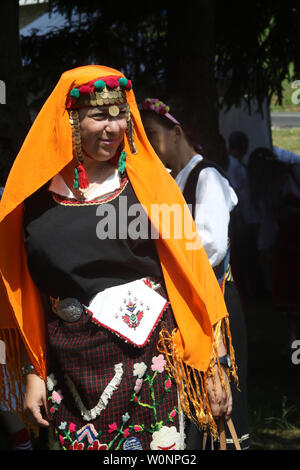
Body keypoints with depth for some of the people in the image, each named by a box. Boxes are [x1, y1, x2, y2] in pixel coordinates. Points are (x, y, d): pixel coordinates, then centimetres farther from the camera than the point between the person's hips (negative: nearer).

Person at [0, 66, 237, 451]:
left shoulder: (147, 181, 0)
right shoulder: (37, 195, 4)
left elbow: (190, 274, -2)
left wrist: (213, 368, -7)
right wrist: (32, 373, 7)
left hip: (148, 363, -1)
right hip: (70, 371, 2)